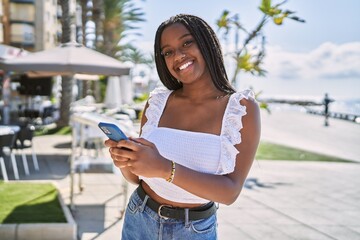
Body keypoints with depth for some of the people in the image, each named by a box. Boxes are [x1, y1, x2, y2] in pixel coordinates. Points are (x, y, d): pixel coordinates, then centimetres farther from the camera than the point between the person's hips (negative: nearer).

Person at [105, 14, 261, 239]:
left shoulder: (242, 108, -15)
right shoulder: (157, 102, -7)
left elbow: (230, 191, -22)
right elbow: (136, 177, 0)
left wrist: (165, 168, -34)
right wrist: (124, 161, -23)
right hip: (139, 220, 2)